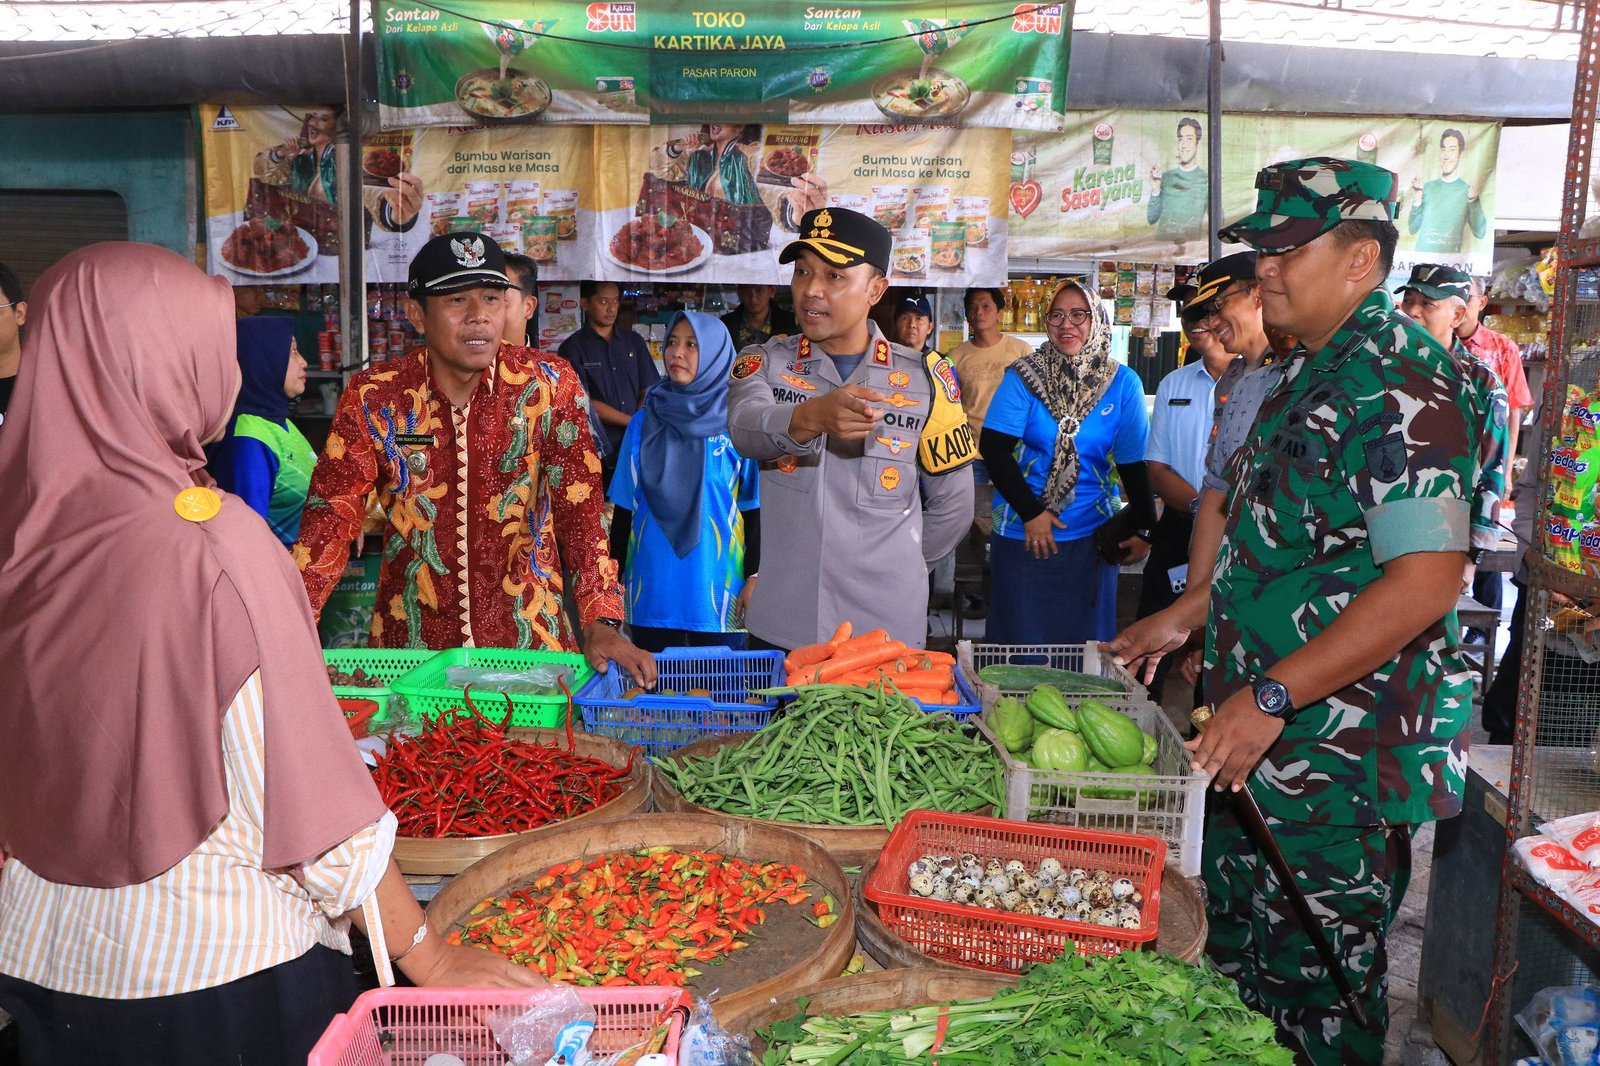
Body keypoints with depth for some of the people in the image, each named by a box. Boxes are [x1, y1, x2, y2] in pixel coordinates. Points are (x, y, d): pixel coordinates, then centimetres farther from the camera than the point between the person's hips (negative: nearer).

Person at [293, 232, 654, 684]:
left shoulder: (549, 384, -8)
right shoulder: (372, 397, -7)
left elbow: (581, 508, -9)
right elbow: (330, 515, -6)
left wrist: (601, 624, -17)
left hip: (530, 638, 0)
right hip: (409, 641, 1)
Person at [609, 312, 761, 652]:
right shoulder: (643, 424, 6)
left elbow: (755, 508, 0)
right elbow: (623, 509, 9)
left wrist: (754, 578, -5)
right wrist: (615, 578, 8)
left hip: (717, 592, -2)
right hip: (651, 591, 2)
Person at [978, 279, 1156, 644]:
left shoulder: (1123, 383, 0)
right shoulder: (1024, 376, -5)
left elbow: (1134, 463, 2)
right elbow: (993, 449, -9)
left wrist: (1144, 529, -2)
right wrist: (1030, 512, -14)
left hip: (1091, 536, 2)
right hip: (1023, 534, -1)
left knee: (1086, 643, 11)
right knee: (1021, 642, 6)